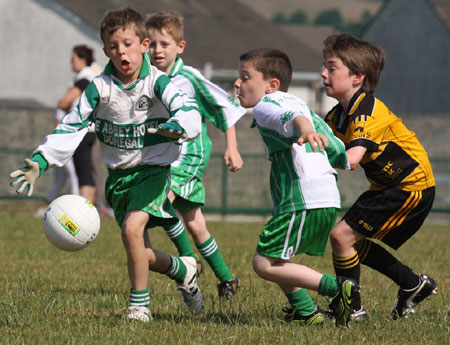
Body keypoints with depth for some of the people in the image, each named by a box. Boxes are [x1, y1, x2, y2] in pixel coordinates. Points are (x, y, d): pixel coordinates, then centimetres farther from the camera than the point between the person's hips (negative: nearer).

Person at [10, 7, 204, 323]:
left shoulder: (157, 83, -13)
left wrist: (177, 127, -52)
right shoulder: (99, 89, -4)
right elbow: (71, 128, -2)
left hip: (152, 170, -4)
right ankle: (183, 270, 36)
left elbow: (189, 111, -28)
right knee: (140, 255, 4)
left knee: (132, 228, -26)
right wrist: (38, 163, -11)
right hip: (118, 175, 4)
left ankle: (140, 306, -12)